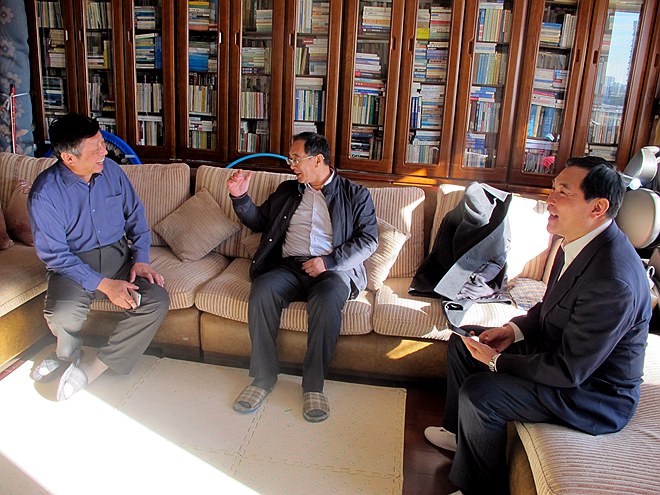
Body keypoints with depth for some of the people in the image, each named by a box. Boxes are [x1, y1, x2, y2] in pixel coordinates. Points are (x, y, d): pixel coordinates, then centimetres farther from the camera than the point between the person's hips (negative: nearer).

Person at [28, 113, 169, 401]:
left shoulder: (111, 170, -4)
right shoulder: (44, 193, -16)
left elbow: (135, 215, 7)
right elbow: (54, 255, -16)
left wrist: (141, 259, -7)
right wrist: (104, 284, -24)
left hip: (119, 254, 4)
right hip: (73, 263, -3)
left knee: (157, 300, -21)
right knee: (61, 316, -32)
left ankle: (93, 367, -9)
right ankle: (68, 353, 9)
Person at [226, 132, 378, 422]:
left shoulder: (355, 195, 10)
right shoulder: (287, 190, 23)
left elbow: (368, 239, 0)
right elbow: (259, 222, 29)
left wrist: (329, 261, -12)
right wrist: (240, 197, 10)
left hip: (334, 269, -3)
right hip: (289, 267, 3)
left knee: (327, 299, -37)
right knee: (261, 292, -29)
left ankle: (314, 386, -24)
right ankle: (263, 378, -17)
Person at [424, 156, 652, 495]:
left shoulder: (613, 281, -34)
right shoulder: (577, 242, -5)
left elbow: (570, 370, -29)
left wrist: (498, 361, -18)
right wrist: (514, 330, -4)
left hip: (595, 391, -9)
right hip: (557, 348, 10)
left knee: (478, 393, -24)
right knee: (462, 343, 10)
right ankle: (461, 432, 29)